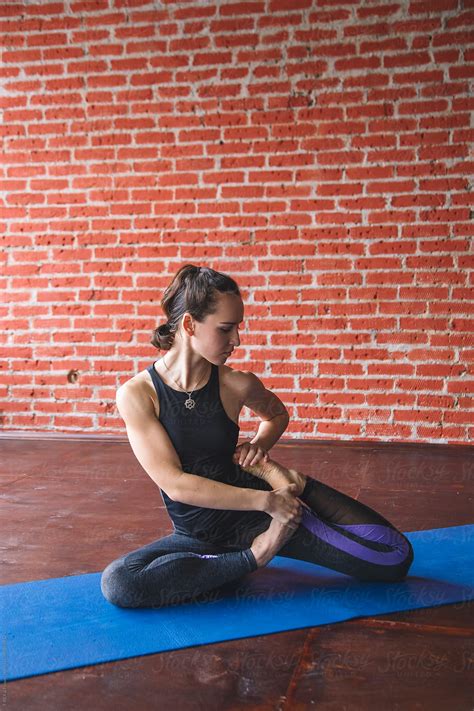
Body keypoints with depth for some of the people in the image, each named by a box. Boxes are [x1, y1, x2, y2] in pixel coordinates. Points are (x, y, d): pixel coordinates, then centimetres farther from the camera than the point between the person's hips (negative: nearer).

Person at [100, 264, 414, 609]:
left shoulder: (238, 385, -8)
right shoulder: (136, 394, -15)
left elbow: (277, 413, 17)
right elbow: (175, 485, -21)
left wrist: (260, 445, -5)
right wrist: (266, 500, -22)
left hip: (256, 514, 1)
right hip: (197, 534, 0)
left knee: (395, 558, -8)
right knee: (117, 583, -32)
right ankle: (253, 556, -15)